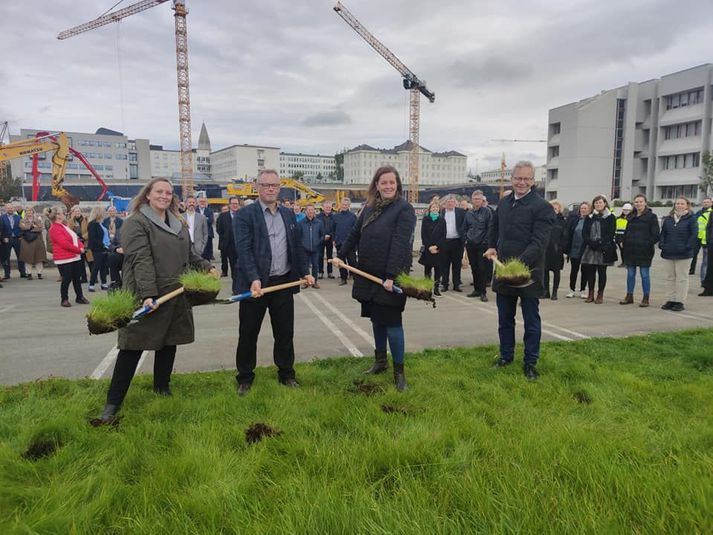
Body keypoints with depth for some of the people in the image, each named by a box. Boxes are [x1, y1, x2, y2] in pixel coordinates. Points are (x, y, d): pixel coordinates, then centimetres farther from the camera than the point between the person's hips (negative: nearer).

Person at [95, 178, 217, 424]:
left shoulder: (179, 224, 16)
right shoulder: (136, 223, -9)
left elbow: (188, 255, 24)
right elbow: (141, 261, -19)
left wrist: (207, 267, 11)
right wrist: (147, 294, -26)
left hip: (175, 296, 7)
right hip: (146, 298, -7)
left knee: (169, 343, 15)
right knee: (132, 347, -2)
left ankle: (162, 389, 32)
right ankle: (113, 403, 9)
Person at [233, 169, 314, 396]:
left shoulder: (289, 214, 11)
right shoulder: (245, 215, -6)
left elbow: (297, 246, 16)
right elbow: (243, 249, -16)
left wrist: (305, 272, 8)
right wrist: (254, 279, -26)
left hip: (283, 283, 4)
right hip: (255, 283, -4)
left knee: (285, 332, 12)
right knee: (248, 334, 7)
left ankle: (286, 374, 29)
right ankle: (245, 378, 24)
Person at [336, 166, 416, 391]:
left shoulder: (404, 209, -11)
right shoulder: (369, 208, 10)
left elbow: (400, 243, -19)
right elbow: (354, 234, 18)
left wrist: (391, 276, -24)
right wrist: (341, 256, 13)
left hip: (390, 276, -6)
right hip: (369, 274, 7)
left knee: (391, 322, -3)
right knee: (376, 319, 16)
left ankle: (399, 371, 10)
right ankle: (380, 361, 33)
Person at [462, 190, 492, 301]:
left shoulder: (487, 211, -4)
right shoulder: (468, 213, 10)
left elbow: (490, 228, -6)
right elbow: (464, 228, 19)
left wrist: (486, 241, -10)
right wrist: (466, 239, 8)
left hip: (482, 245, -5)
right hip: (470, 245, 5)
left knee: (482, 268, -5)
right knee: (474, 268, 10)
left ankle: (483, 292, 0)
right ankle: (476, 289, 20)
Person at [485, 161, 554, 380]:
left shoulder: (541, 206, -12)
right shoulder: (504, 202, 9)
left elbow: (539, 242, -19)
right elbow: (494, 227, 25)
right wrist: (492, 246, 8)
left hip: (528, 272, -6)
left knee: (531, 321, 7)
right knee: (505, 319, 17)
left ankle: (530, 362, 20)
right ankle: (506, 355, 33)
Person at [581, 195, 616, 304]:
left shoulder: (610, 217, 3)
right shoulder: (589, 217, 13)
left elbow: (611, 233, -5)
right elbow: (584, 232, 5)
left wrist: (599, 243, -16)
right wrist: (590, 242, -11)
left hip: (604, 249, -3)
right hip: (590, 248, 3)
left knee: (602, 272, 1)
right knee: (590, 271, 3)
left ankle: (600, 295, 8)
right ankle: (591, 294, 12)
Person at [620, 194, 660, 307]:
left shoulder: (651, 217, -3)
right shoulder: (631, 216, 13)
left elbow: (655, 235, -7)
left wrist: (648, 245, -17)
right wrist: (625, 245, 7)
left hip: (644, 251, -5)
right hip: (630, 250, 5)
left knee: (645, 274, 1)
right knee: (630, 274, 10)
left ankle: (646, 298, 8)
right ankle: (629, 296, 19)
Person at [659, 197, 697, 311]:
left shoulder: (691, 219, -2)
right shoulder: (668, 219, 11)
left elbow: (694, 234, -7)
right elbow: (662, 233, 13)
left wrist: (687, 247, -15)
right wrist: (661, 244, -2)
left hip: (683, 255, -5)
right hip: (668, 253, 5)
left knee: (681, 278, 1)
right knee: (670, 277, 10)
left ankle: (680, 302, 7)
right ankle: (671, 300, 19)